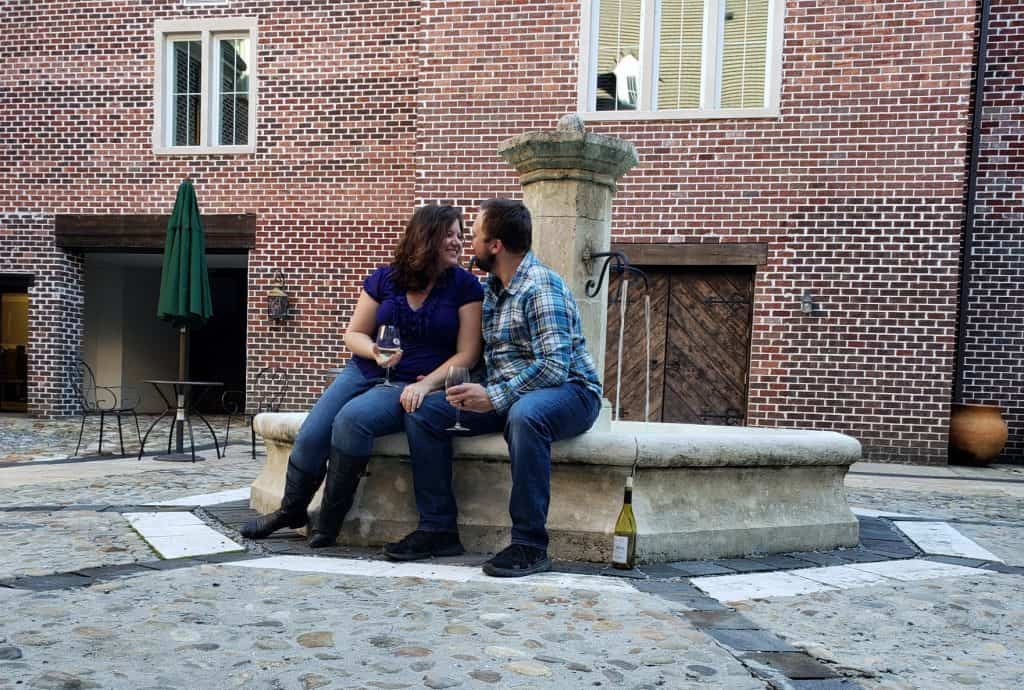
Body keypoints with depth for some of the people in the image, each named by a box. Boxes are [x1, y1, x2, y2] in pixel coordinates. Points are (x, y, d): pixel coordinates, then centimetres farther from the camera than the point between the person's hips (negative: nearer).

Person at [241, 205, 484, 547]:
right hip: (365, 372, 4)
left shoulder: (465, 286, -1)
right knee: (311, 434, -15)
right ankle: (291, 510, 15)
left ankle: (330, 519, -13)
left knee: (353, 418, -32)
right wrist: (374, 350, -11)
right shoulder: (384, 279, 7)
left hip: (412, 386, -3)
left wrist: (426, 384, -18)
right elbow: (353, 334, 12)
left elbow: (467, 353, -6)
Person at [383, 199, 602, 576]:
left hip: (568, 390, -8)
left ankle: (530, 544, -29)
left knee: (524, 413, -42)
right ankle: (439, 528, -3)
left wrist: (495, 397, -29)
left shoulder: (541, 285, -17)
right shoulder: (491, 289, 12)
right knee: (423, 410, -5)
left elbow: (554, 365, -26)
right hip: (506, 394, 8)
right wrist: (454, 383, 0)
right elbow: (486, 355, 17)